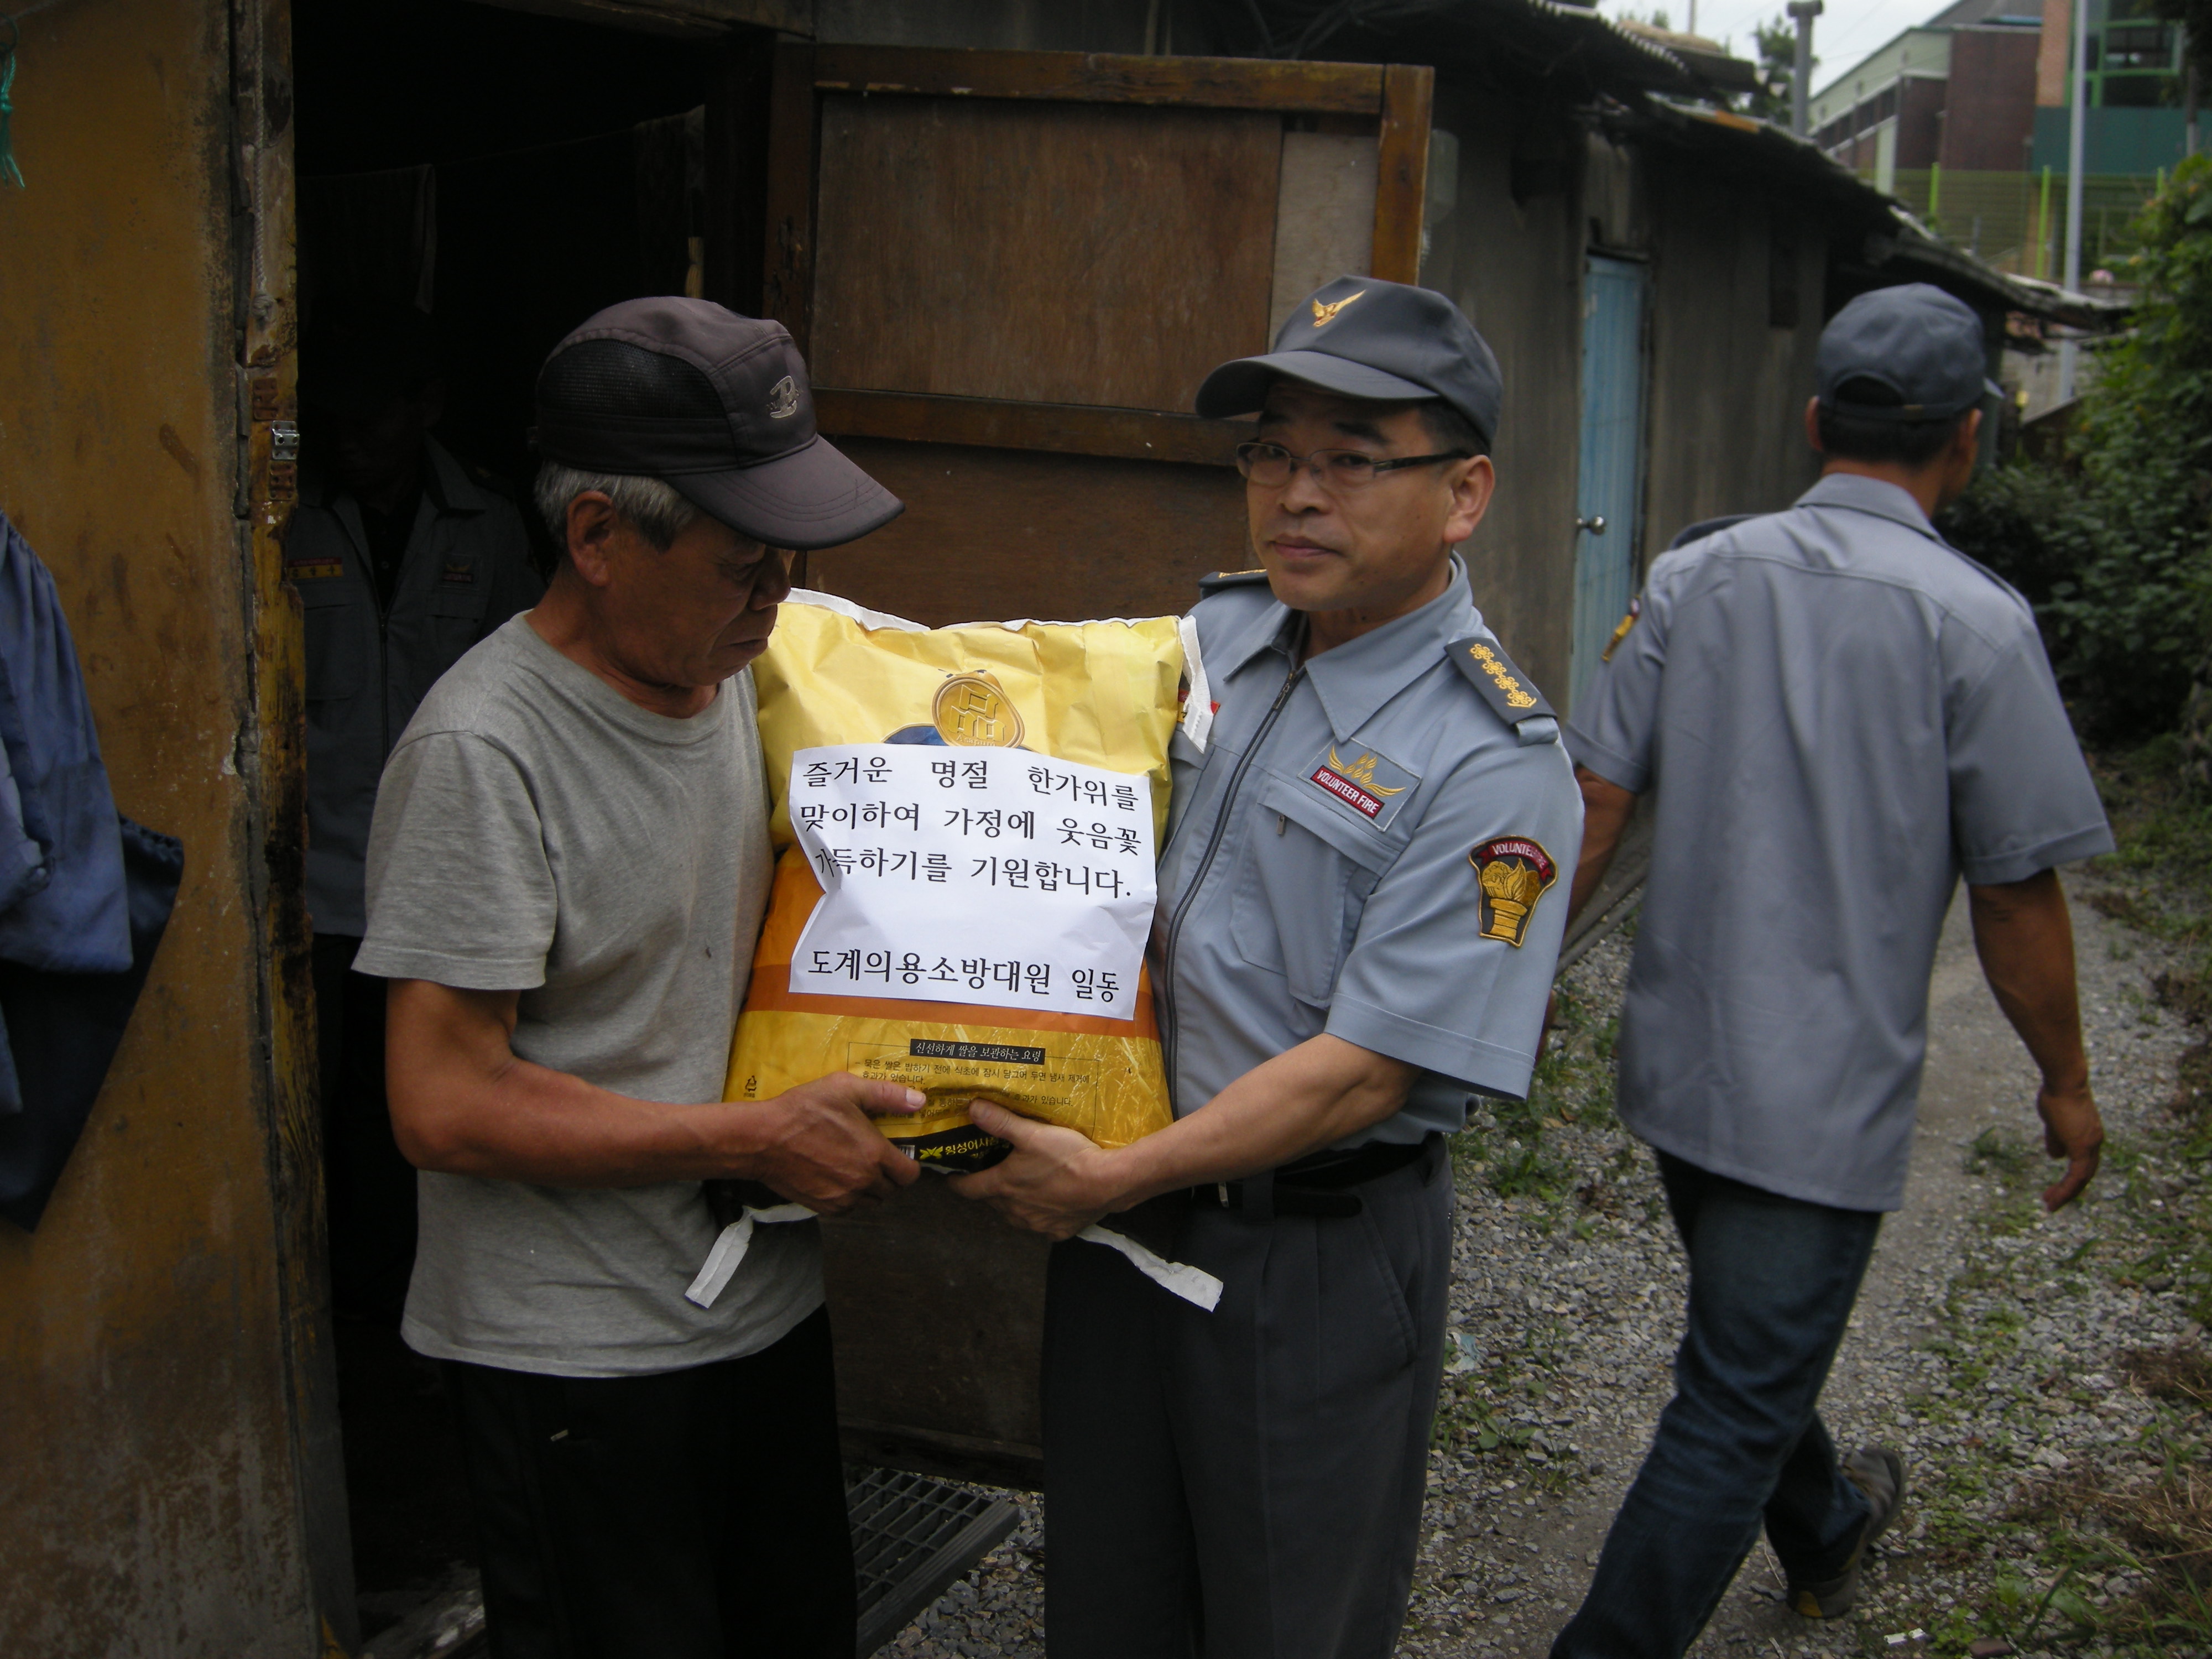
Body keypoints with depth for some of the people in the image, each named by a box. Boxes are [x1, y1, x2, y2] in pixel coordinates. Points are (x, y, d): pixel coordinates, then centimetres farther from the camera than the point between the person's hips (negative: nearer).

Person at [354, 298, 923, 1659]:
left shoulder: (739, 669, 3)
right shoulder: (485, 750, -22)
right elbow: (447, 1109, -24)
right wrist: (760, 1140, -19)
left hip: (770, 1301, 8)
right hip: (578, 1356, -8)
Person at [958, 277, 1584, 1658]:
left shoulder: (1494, 766, -20)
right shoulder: (1212, 638, 1)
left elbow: (1366, 1069, -22)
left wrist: (1116, 1180, -19)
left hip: (1317, 1254, -6)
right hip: (1117, 1201, 6)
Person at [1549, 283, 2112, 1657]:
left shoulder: (1693, 579, -1)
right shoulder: (1976, 622, -14)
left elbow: (1592, 800, -2)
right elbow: (2019, 891, -10)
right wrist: (2068, 1083, 3)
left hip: (1678, 1062, 6)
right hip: (1827, 1093, -6)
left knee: (1755, 1342, 28)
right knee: (1735, 1410, 2)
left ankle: (1824, 1532, 53)